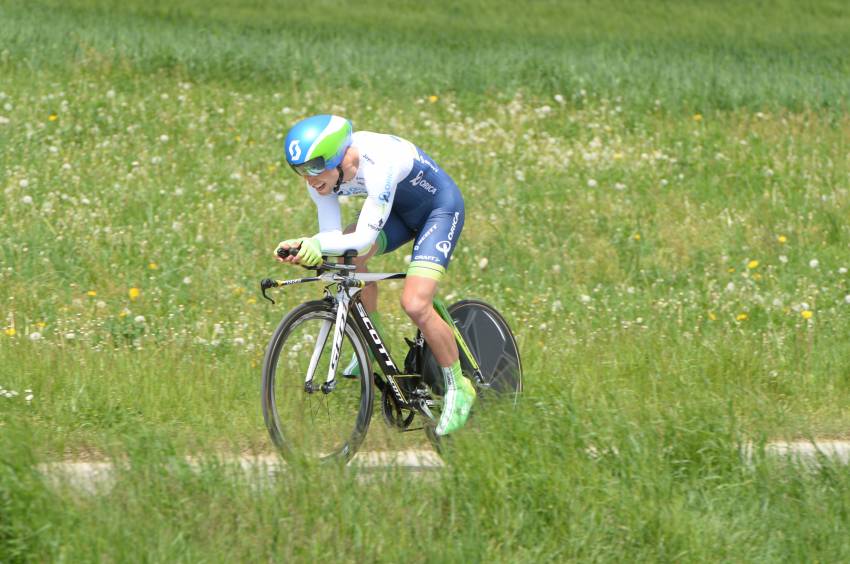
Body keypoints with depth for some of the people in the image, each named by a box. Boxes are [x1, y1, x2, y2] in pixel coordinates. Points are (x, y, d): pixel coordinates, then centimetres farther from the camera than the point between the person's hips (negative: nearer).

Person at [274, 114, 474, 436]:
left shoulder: (377, 163, -39)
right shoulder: (322, 174, -17)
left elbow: (366, 236, -40)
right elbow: (332, 235, -18)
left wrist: (319, 245, -54)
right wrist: (304, 246, -38)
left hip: (440, 208, -8)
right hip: (399, 209, 8)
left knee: (415, 305, -20)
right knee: (347, 257, -14)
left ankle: (458, 388, 0)